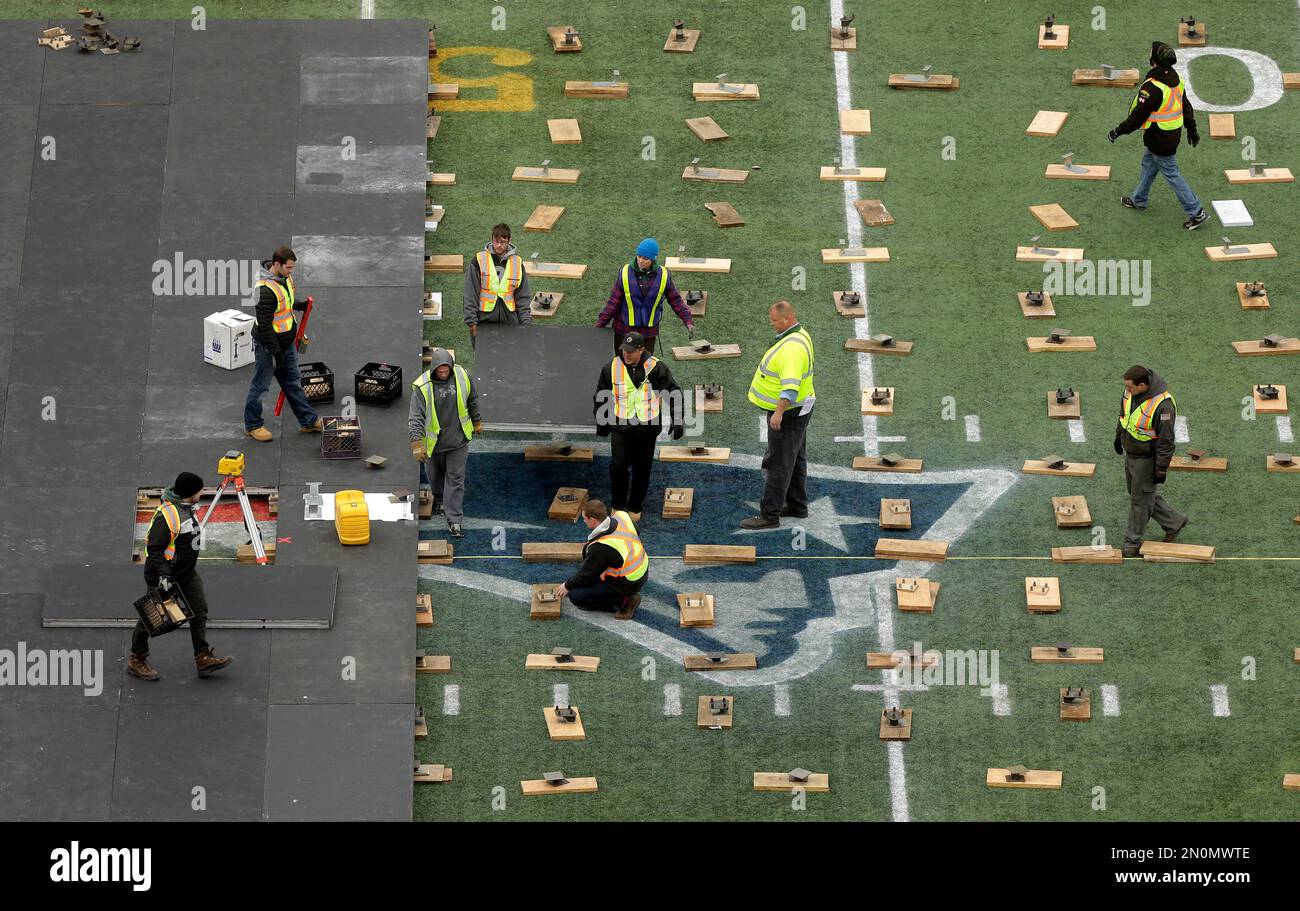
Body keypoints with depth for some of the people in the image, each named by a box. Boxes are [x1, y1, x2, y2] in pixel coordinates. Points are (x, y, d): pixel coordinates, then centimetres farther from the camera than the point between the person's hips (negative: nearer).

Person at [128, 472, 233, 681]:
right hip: (164, 576, -9)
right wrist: (163, 575, -31)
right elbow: (155, 548, -26)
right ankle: (136, 660, 18)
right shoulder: (166, 515, -25)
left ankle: (203, 658, 5)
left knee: (199, 609, 2)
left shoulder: (187, 508, 6)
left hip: (187, 573, 9)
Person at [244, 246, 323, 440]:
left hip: (286, 342, 9)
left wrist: (299, 305, 0)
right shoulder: (265, 289, -30)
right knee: (261, 385, 7)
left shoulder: (285, 277, -1)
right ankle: (252, 425, 22)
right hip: (268, 346, -9)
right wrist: (276, 352, -23)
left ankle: (308, 420, 27)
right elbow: (264, 324, -27)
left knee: (293, 382, 18)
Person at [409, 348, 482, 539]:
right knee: (435, 476, 21)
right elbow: (415, 417, -25)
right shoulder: (423, 386, -24)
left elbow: (472, 400, 6)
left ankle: (455, 520, 9)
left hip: (458, 440, 1)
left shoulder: (461, 376, -13)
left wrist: (477, 422, 18)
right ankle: (439, 499, 52)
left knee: (456, 479, 3)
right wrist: (416, 444, -33)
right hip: (434, 441, -1)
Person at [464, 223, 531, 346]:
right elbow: (471, 294, -1)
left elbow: (523, 296, 11)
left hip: (509, 319, 2)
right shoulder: (479, 260, -2)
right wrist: (471, 321, -6)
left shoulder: (517, 262, 6)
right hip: (484, 318, -2)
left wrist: (526, 322, 5)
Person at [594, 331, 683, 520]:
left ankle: (635, 507, 26)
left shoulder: (656, 368, -6)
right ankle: (617, 505, 10)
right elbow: (601, 397, 12)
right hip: (620, 427, 0)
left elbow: (674, 393, -1)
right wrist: (601, 423, 16)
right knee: (618, 465, -11)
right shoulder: (612, 368, -1)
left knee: (642, 469, 8)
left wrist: (676, 420, -6)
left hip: (647, 428, 0)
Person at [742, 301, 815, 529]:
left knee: (777, 465, -6)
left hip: (788, 413, -11)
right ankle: (797, 506, 31)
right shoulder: (800, 335, 8)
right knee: (796, 460, 20)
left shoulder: (792, 347, -26)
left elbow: (791, 384, -35)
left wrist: (779, 412, -40)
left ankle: (769, 515, -2)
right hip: (798, 410, 11)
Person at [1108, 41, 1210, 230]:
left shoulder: (1152, 87, -28)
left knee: (1172, 175, 1)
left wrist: (1118, 131, -12)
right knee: (1148, 164, 26)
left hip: (1159, 139, -9)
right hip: (1173, 135, 9)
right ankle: (1138, 200, 44)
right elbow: (1186, 106, 11)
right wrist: (1192, 129, 24)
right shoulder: (1176, 79, 0)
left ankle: (1197, 213, 4)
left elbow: (1138, 114, -24)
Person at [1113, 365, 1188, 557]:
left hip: (1147, 460, -8)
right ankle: (1174, 522, 38)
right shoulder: (1130, 392, -10)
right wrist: (1118, 436, 24)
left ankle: (1132, 543, 23)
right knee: (1142, 494, 21)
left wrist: (1161, 469, -19)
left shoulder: (1162, 405, -33)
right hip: (1130, 454, 8)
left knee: (1140, 500, 6)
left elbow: (1166, 441, -25)